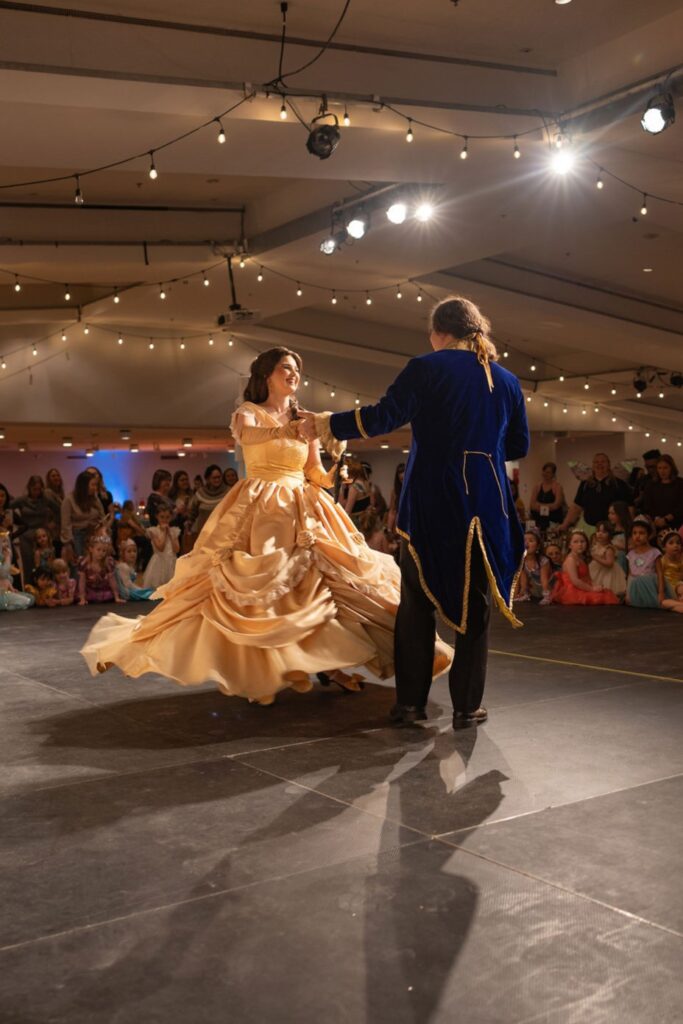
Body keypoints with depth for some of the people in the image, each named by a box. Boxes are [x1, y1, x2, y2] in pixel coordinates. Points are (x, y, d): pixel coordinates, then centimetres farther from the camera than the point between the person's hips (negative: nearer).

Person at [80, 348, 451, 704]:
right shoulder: (248, 412, 2)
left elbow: (315, 475, 10)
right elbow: (247, 435, -25)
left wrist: (333, 474, -13)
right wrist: (292, 430, -41)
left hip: (303, 512, 5)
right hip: (257, 512, -4)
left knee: (321, 581, -6)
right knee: (253, 586, -12)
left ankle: (329, 661, -4)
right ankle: (254, 669, -3)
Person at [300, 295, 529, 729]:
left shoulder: (426, 369, -4)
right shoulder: (506, 379, 9)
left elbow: (383, 417, -11)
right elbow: (519, 445, 14)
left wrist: (328, 424, 2)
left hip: (430, 501, -3)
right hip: (486, 505, 3)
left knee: (418, 600, 9)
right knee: (475, 602, 10)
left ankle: (411, 701, 13)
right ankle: (467, 706, 13)